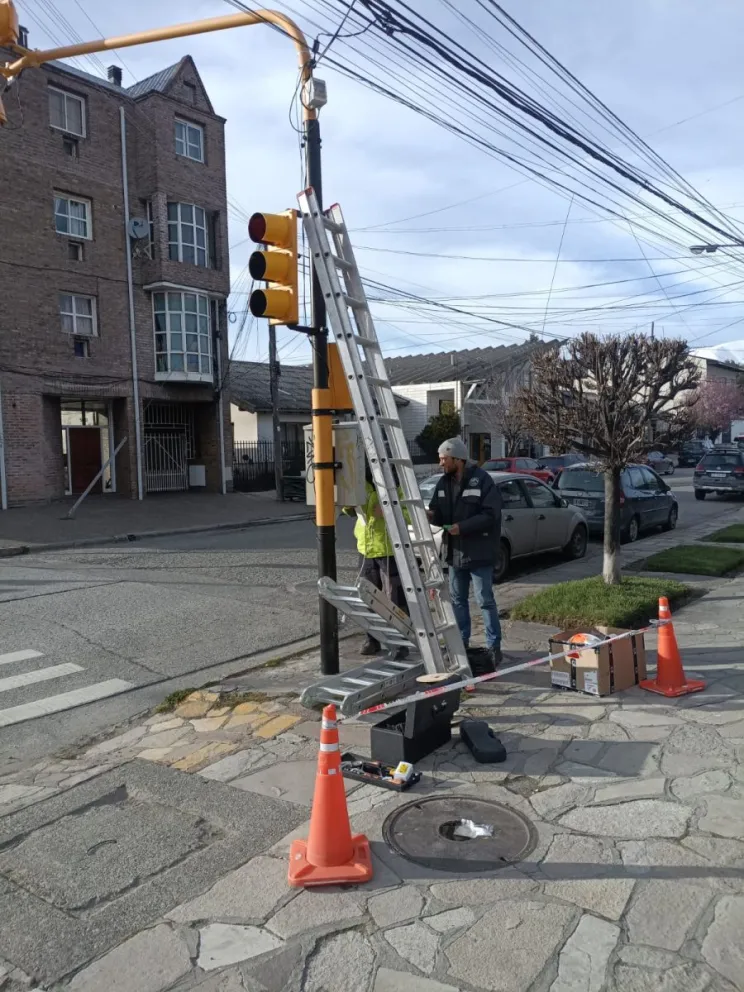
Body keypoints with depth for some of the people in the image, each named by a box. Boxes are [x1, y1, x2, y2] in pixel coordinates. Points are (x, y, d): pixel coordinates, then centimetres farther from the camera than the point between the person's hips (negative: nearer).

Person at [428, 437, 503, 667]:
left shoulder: (482, 480, -14)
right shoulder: (443, 483, 7)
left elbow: (491, 515, -19)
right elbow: (438, 513, 11)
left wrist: (462, 527, -25)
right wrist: (431, 515, -12)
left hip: (478, 553, -7)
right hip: (455, 552, 7)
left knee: (485, 600, -2)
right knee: (457, 599, 15)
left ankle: (494, 646, 9)